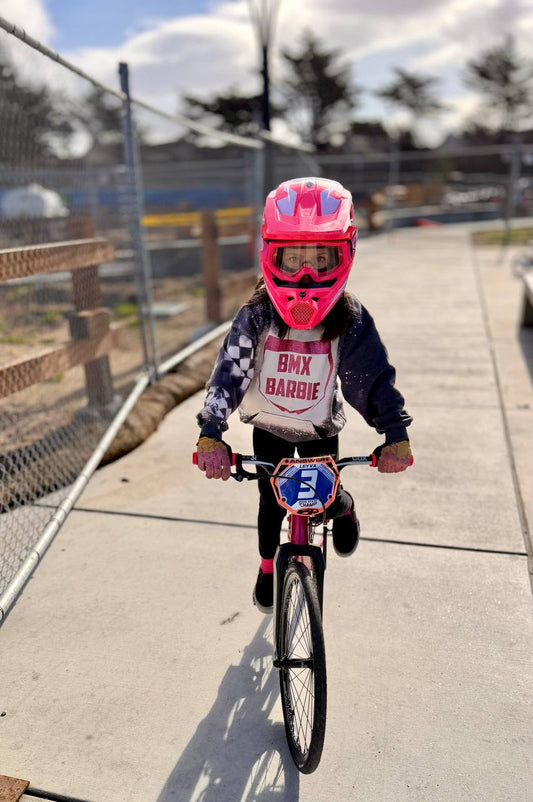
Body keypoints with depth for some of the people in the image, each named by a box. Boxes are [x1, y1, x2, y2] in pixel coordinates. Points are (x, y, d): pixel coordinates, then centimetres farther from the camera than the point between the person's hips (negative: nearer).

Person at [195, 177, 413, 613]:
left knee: (324, 498, 0)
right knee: (271, 503, 9)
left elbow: (375, 375, -17)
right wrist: (211, 434, -36)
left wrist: (396, 434, -27)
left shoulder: (350, 319, -18)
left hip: (320, 429, 0)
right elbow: (230, 370, -25)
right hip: (268, 426, 0)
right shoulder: (256, 316, -20)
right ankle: (268, 567, 40)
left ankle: (343, 508, 41)